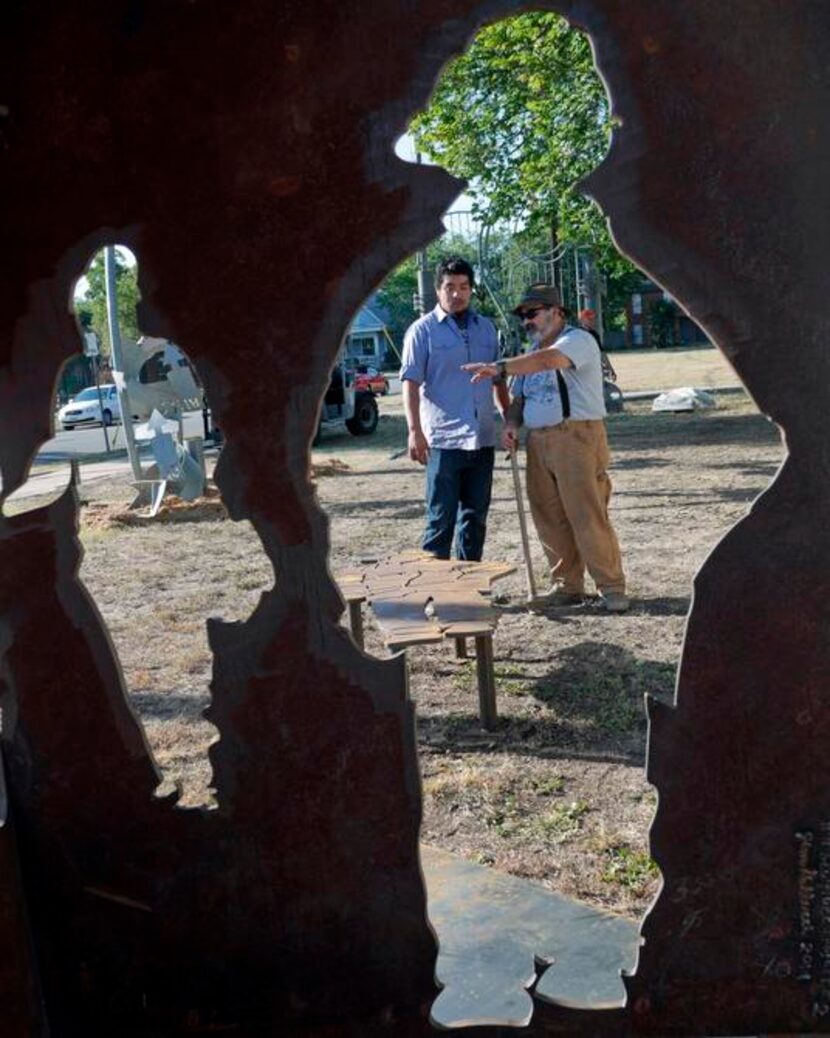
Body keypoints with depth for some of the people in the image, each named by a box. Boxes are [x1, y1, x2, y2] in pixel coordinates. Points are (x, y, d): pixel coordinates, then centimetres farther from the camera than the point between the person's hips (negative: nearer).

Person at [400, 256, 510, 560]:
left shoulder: (486, 328, 13)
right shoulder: (423, 329, -2)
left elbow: (498, 379, 20)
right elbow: (411, 382, -8)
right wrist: (414, 430, -18)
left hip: (482, 438, 5)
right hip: (443, 440, -5)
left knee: (476, 515, 12)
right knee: (441, 518, -3)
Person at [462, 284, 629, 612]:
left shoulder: (578, 340, -7)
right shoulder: (532, 352, 21)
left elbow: (548, 359, -27)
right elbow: (520, 396, 24)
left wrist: (500, 368, -37)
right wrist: (511, 423, 2)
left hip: (577, 436, -8)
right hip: (538, 441, 8)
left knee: (588, 517, -9)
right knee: (550, 519, 6)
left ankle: (612, 588, 0)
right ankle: (567, 586, 15)